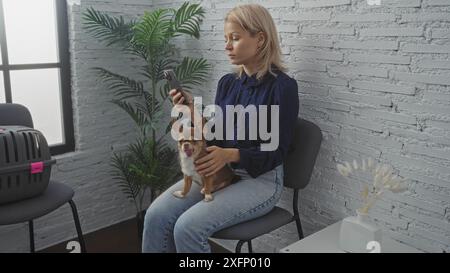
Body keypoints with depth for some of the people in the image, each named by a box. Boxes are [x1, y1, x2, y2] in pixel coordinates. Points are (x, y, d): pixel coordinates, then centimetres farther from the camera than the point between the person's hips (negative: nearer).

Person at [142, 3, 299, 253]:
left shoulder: (282, 87, -13)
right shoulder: (227, 83, 6)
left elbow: (276, 153, -13)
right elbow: (213, 139, 8)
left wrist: (231, 155, -27)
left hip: (260, 180, -6)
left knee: (188, 228, -25)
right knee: (156, 216, -12)